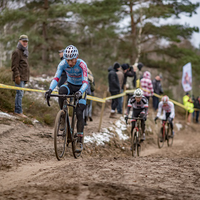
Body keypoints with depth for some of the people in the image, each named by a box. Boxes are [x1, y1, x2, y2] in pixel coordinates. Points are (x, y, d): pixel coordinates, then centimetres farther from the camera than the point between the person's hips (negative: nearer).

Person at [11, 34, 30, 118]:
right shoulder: (17, 52, -10)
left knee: (19, 93, 12)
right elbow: (14, 66, -15)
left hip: (23, 77, 10)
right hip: (19, 77, -10)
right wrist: (17, 76, -21)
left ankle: (17, 110, 17)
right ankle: (19, 111, -10)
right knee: (20, 93, -11)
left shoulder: (24, 52, 21)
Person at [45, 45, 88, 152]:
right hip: (70, 85, 2)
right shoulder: (63, 63, -22)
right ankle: (63, 117, -18)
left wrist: (80, 92, -57)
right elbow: (56, 78, -27)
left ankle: (80, 141, -3)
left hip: (81, 88, -2)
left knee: (79, 113, -12)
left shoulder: (82, 64, -30)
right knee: (61, 91, -35)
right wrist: (50, 90, -44)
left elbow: (85, 82, -38)